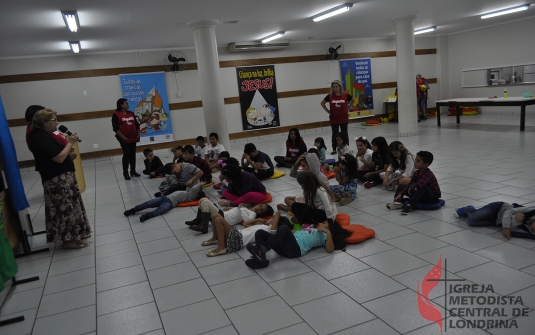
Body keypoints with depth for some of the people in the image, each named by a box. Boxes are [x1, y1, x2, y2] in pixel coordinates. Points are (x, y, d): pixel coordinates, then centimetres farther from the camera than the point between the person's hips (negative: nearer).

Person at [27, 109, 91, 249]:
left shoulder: (42, 136, 14)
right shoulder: (41, 138, -19)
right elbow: (59, 158, -23)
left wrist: (67, 143, 3)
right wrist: (70, 143, -13)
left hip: (60, 177, 11)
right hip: (58, 179, -11)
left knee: (67, 208, 16)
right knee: (67, 208, -4)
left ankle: (72, 235, 27)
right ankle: (69, 240, 5)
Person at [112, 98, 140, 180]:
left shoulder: (131, 113, 10)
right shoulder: (116, 115, -8)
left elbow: (137, 125, 13)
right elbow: (115, 128, -14)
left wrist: (138, 135, 3)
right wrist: (123, 137, -17)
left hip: (133, 138, 6)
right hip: (124, 139, -5)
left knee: (133, 154, 9)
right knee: (127, 154, -9)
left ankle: (133, 171, 20)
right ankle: (125, 172, 1)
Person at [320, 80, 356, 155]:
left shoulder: (345, 95, -7)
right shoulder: (330, 96, -6)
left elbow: (353, 100, 9)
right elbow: (322, 103, 6)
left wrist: (348, 109, 3)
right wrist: (327, 111, 1)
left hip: (344, 118, 0)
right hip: (333, 118, 0)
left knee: (344, 133, 9)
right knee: (334, 134, 8)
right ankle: (334, 149, 17)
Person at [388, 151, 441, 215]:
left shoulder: (428, 174, -27)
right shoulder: (417, 173, -1)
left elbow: (420, 184, -47)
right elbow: (409, 184, -4)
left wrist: (411, 187, -27)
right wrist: (401, 194, -14)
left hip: (433, 197, -8)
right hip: (423, 196, 8)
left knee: (422, 186, -40)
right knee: (400, 187, 5)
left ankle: (410, 206, -39)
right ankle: (399, 202, -22)